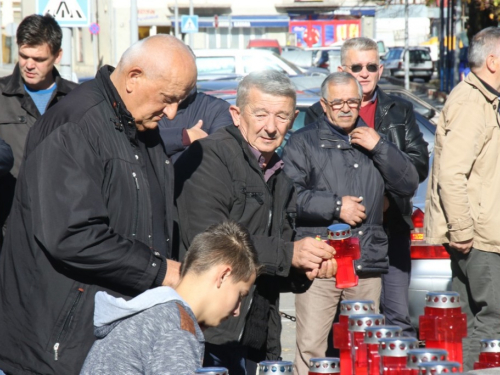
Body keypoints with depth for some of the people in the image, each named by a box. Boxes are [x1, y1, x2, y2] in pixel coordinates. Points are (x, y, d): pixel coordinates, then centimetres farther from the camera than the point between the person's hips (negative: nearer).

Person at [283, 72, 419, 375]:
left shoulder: (372, 141, 20)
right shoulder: (304, 142, 7)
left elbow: (409, 185, 10)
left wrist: (379, 147, 1)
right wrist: (336, 205, -8)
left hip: (368, 263, 4)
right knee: (311, 349, -11)